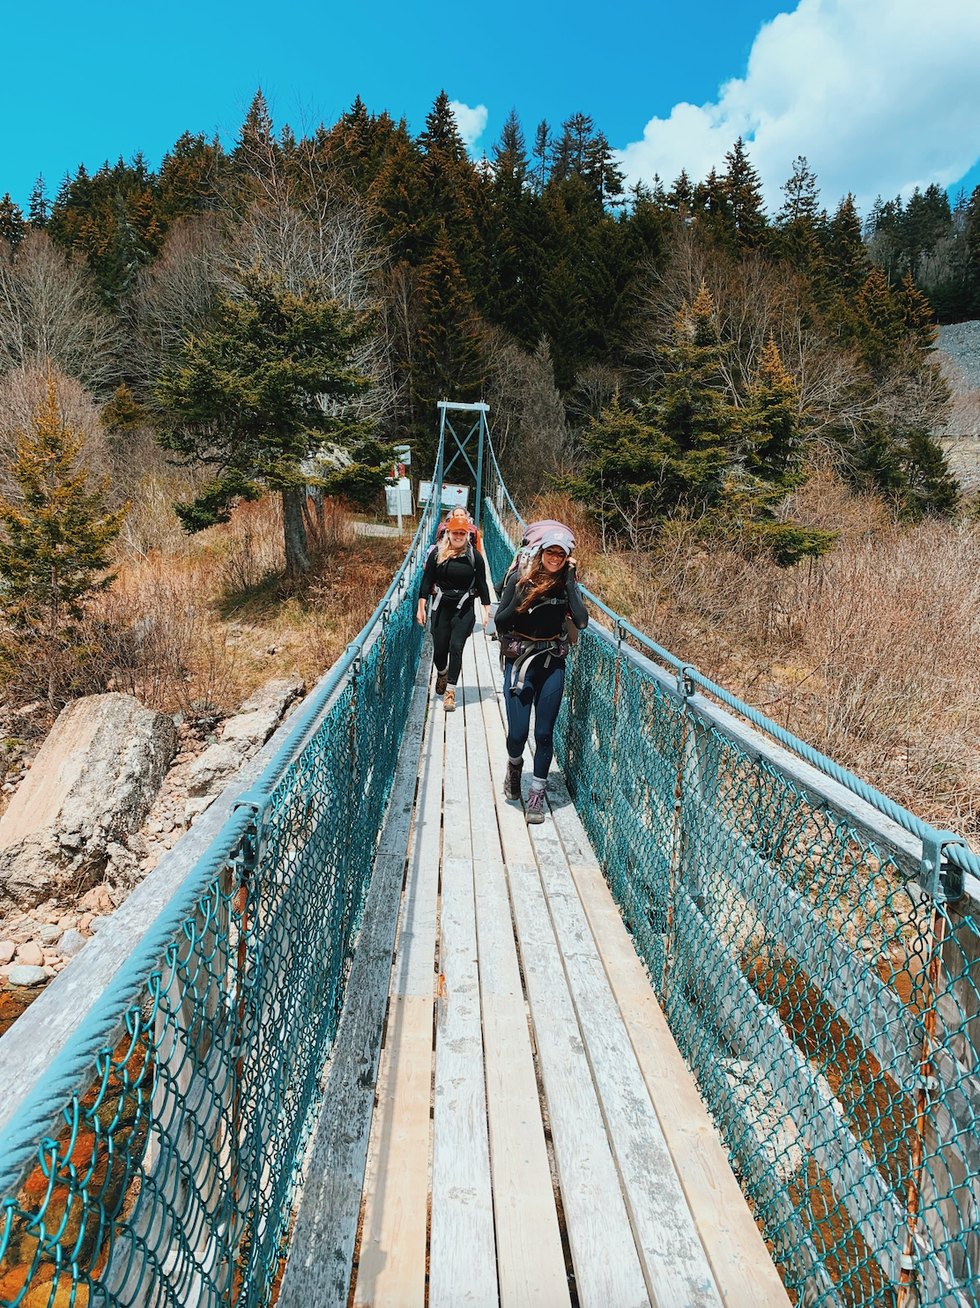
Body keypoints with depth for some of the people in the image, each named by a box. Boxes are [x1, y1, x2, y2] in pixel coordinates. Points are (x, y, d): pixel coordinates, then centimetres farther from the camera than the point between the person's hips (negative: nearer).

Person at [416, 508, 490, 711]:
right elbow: (427, 580, 1)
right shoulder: (437, 553, -2)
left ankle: (450, 691, -2)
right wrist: (421, 606, -3)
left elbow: (481, 584, 2)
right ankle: (442, 673, 39)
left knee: (456, 647, -10)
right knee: (439, 648, 4)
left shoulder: (474, 556, -3)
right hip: (441, 607, 1)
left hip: (464, 609, -1)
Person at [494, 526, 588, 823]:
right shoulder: (520, 579, -5)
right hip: (519, 662, -1)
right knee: (518, 733, -3)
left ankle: (537, 795, 22)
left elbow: (581, 621, -17)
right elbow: (500, 622, -4)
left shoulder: (567, 584, -1)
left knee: (544, 733, 4)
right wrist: (521, 602, -20)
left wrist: (570, 580, -16)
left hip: (552, 665, 1)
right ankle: (514, 765, 33)